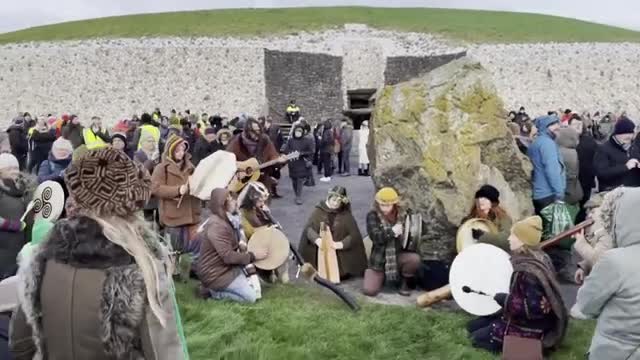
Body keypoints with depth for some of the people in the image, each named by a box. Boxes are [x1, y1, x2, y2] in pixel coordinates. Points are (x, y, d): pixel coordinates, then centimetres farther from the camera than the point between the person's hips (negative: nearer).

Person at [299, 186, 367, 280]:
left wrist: (341, 244, -22)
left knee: (341, 275, -8)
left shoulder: (346, 214, -3)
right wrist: (316, 239, -26)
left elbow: (354, 234, -7)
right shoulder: (319, 210, -2)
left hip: (339, 253, 0)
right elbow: (308, 228, -7)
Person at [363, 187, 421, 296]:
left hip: (398, 256, 2)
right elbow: (376, 237, -21)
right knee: (369, 290, -17)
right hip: (379, 259, -1)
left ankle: (403, 281, 0)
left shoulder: (402, 216, -1)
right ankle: (383, 276, 19)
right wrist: (392, 231, -21)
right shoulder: (372, 216, -8)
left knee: (414, 258, -30)